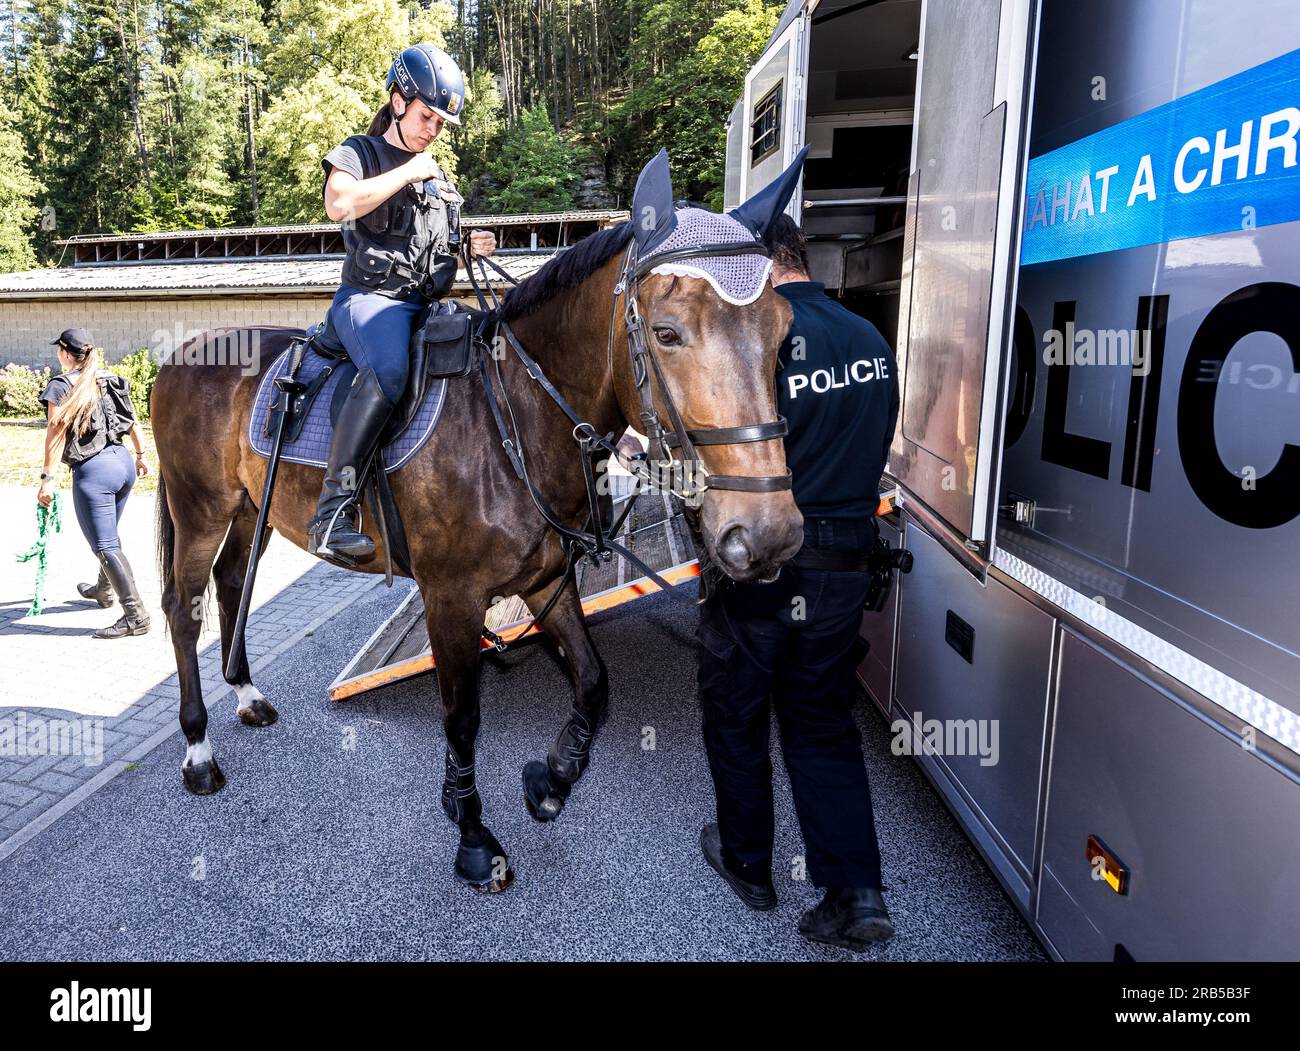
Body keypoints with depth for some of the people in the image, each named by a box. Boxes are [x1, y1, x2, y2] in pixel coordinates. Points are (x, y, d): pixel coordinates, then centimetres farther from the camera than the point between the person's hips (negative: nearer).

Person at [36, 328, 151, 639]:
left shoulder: (61, 385, -7)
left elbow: (57, 433, -13)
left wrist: (47, 478, -13)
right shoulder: (111, 380, 12)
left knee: (105, 545, -5)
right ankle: (104, 590, 45)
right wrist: (141, 455, 28)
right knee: (109, 534, 26)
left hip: (92, 470, -8)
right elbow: (132, 421, 16)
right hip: (123, 461, 8)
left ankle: (135, 615, -8)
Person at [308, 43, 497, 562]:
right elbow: (339, 205, -16)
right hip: (371, 298, -7)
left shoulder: (439, 179, 25)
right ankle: (334, 509, -36)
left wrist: (471, 248, 11)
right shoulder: (360, 153, 6)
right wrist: (407, 172, -9)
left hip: (429, 305, 7)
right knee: (388, 370, -37)